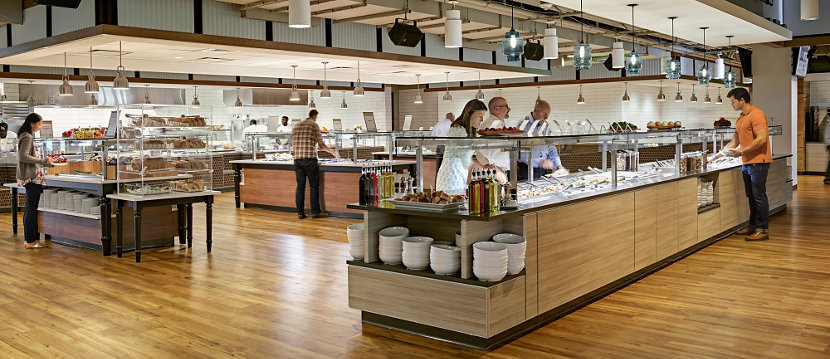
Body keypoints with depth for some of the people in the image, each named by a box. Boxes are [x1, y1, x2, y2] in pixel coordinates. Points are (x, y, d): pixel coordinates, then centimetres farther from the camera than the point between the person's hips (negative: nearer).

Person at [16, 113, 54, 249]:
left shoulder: (28, 137, 19)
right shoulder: (27, 138, -12)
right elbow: (23, 156, -22)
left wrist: (45, 163, 16)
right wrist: (42, 161, -19)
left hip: (31, 178, 10)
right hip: (32, 178, -10)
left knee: (29, 210, 12)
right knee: (32, 210, -8)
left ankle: (28, 239, 18)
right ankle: (30, 241, -5)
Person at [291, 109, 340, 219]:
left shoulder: (296, 126, 16)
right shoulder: (314, 125, 0)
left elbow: (292, 144, 18)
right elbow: (321, 144, -2)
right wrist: (333, 152, 11)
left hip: (297, 160, 6)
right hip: (310, 159, -6)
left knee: (300, 186, 7)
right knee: (314, 186, 0)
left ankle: (300, 212, 7)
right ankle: (315, 211, -1)